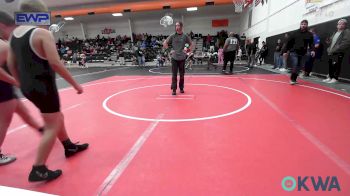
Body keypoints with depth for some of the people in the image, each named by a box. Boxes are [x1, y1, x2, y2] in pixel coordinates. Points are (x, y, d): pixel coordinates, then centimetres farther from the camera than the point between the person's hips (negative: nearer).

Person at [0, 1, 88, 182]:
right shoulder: (43, 33, -13)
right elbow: (55, 63, -22)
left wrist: (23, 83, 25)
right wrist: (75, 84, -16)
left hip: (28, 87, 9)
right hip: (43, 86, -9)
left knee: (57, 117, 23)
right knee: (52, 127, 1)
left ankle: (69, 147, 38)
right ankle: (38, 170, 8)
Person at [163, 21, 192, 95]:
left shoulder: (185, 36, 3)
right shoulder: (172, 36, 2)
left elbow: (191, 44, 13)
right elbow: (164, 43, 7)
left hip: (182, 58, 1)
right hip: (174, 58, -1)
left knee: (182, 74, 9)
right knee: (174, 75, -1)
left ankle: (181, 88, 23)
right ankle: (174, 89, 5)